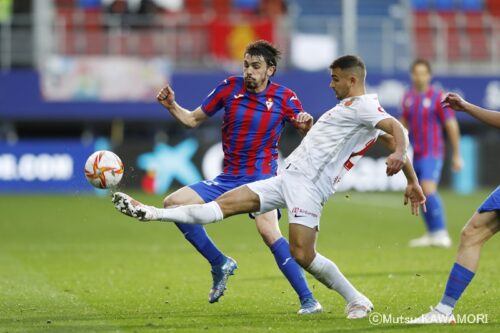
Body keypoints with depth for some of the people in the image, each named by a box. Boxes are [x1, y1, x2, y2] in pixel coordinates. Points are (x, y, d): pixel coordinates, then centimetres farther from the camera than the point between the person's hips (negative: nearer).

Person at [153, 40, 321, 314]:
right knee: (172, 204, -4)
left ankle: (307, 299, -26)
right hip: (228, 178, 5)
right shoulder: (230, 87, 1)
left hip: (262, 178, -5)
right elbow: (193, 120, 10)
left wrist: (306, 124, -22)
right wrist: (171, 106, -8)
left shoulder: (284, 98, -6)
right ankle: (220, 264, 7)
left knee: (269, 232, -29)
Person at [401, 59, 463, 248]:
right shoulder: (408, 97, 8)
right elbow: (404, 123, 21)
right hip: (416, 155, 7)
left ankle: (441, 234, -19)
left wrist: (456, 155, -6)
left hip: (432, 154, -7)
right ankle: (431, 234, 18)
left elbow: (452, 126, -7)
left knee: (428, 191, -21)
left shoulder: (438, 98, -10)